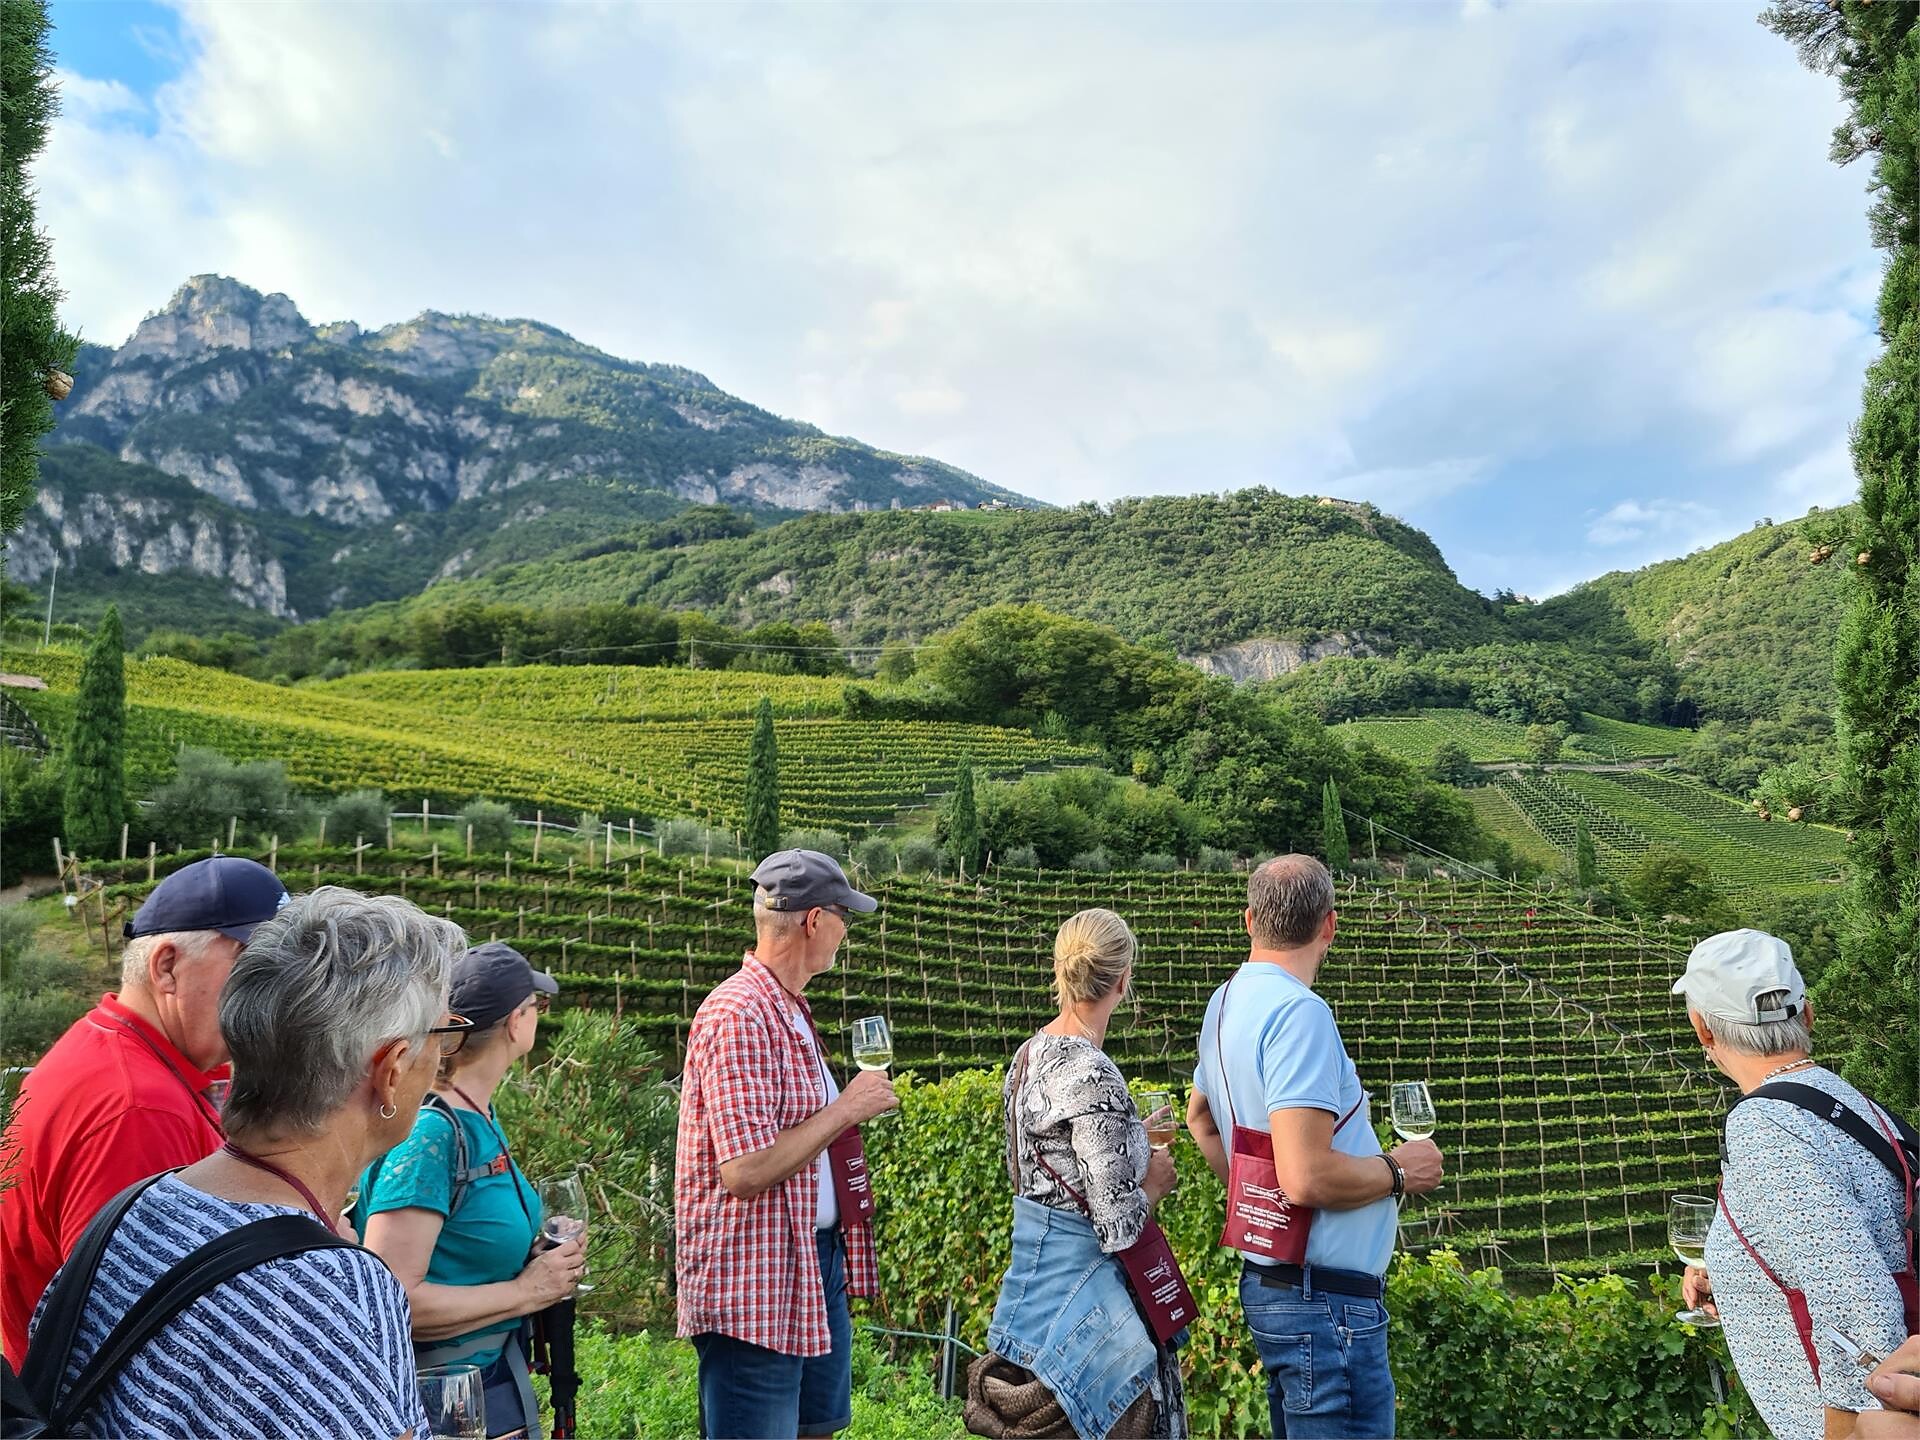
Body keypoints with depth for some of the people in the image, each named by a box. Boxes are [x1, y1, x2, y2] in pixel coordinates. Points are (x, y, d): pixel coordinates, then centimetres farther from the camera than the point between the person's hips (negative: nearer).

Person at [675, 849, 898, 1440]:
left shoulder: (792, 1012, 14)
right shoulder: (739, 1015, -21)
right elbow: (745, 1172, -27)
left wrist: (855, 1106, 12)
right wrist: (846, 1109, -19)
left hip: (817, 1266, 10)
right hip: (755, 1287, -10)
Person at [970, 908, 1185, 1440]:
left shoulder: (1028, 1055, 3)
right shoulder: (1092, 1076, -24)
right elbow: (1118, 1226, -23)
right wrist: (1154, 1182, -4)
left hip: (1031, 1271, 9)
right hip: (1080, 1286, -9)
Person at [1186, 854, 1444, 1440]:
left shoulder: (1226, 1001, 9)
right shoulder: (1299, 1012, -21)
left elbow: (1200, 1118, 24)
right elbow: (1308, 1177, -28)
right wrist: (1397, 1171, -11)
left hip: (1267, 1278, 10)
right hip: (1327, 1299, -10)